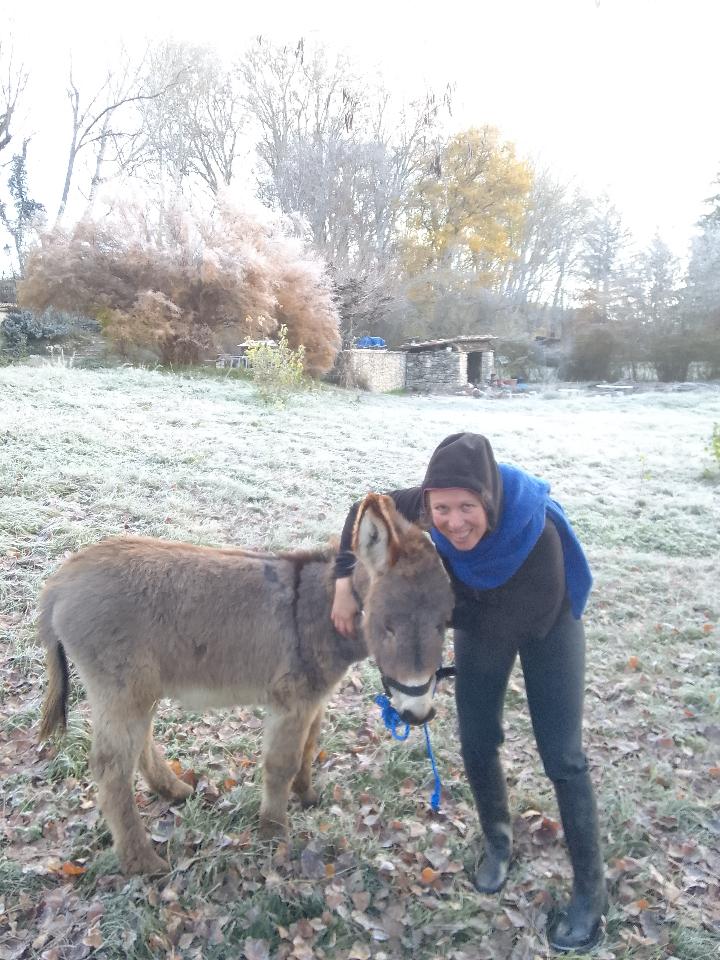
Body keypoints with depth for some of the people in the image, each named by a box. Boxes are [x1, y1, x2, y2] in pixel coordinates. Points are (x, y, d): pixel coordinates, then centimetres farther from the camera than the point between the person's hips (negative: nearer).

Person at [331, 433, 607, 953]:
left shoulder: (538, 533, -41)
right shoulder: (424, 510, -31)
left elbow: (522, 623, -32)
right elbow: (366, 511, -14)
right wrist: (346, 583, -25)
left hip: (546, 621, -3)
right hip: (481, 616, 4)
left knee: (562, 756, 0)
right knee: (477, 742, 9)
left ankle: (590, 887, 20)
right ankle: (498, 839, 36)